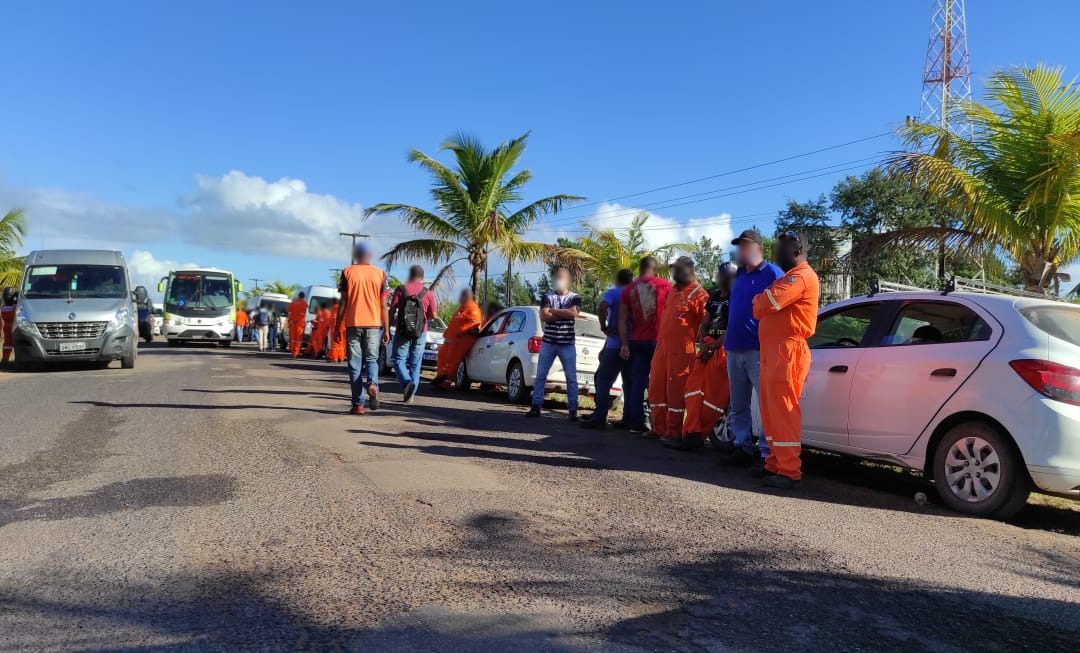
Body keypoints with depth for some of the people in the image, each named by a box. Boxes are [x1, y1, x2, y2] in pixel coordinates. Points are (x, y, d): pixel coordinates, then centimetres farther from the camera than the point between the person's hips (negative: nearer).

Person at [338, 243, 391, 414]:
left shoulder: (347, 272, 3)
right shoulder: (380, 274, 5)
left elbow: (343, 303, -1)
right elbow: (383, 305, 1)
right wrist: (386, 330, 5)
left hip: (353, 324, -1)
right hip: (374, 324, 1)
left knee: (355, 364, 5)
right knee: (371, 359, 14)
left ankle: (358, 405, 3)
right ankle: (372, 384, -17)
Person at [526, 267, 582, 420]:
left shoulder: (575, 297, 4)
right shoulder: (547, 296, 5)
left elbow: (573, 313, -15)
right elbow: (543, 316, -9)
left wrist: (553, 311, -9)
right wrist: (564, 314, -12)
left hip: (567, 344, -1)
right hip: (548, 342, 1)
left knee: (571, 377, 0)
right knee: (541, 375, 2)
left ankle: (573, 410, 5)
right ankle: (536, 406, 8)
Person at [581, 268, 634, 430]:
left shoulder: (613, 293, -4)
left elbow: (603, 307, -25)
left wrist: (604, 327, -11)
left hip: (616, 345, -6)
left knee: (603, 380, -5)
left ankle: (599, 418, -12)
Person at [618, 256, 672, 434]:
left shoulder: (629, 289, 6)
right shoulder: (665, 285, -1)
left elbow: (622, 319, 2)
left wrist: (625, 344, 4)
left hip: (637, 341, 3)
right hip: (659, 340, -2)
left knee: (637, 382, 6)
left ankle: (635, 423, 4)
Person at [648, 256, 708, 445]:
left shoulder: (698, 294, -7)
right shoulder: (672, 290, 18)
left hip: (681, 350, -8)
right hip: (662, 346, 8)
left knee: (675, 389, -4)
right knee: (656, 387, 11)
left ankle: (673, 433, 3)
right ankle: (659, 429, 21)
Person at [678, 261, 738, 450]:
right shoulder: (714, 296, 18)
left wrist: (712, 346, -12)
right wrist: (702, 344, 2)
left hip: (723, 349, -8)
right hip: (707, 348, 8)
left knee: (714, 394, -7)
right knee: (694, 388, -1)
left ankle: (697, 434, -2)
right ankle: (692, 433, -2)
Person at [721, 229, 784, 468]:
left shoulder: (772, 274, -3)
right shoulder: (739, 275, 19)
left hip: (758, 350, -8)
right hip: (734, 350, 8)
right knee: (738, 405, 12)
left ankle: (768, 454, -5)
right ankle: (742, 446, 21)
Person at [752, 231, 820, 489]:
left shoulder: (802, 276, -10)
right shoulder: (790, 276, 26)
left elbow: (768, 302, -22)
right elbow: (761, 308, 23)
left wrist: (758, 300, -1)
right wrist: (762, 303, 2)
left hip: (787, 351, -10)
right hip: (772, 350, 10)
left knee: (783, 411, -10)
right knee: (771, 411, 11)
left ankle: (789, 472, -7)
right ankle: (775, 464, 18)